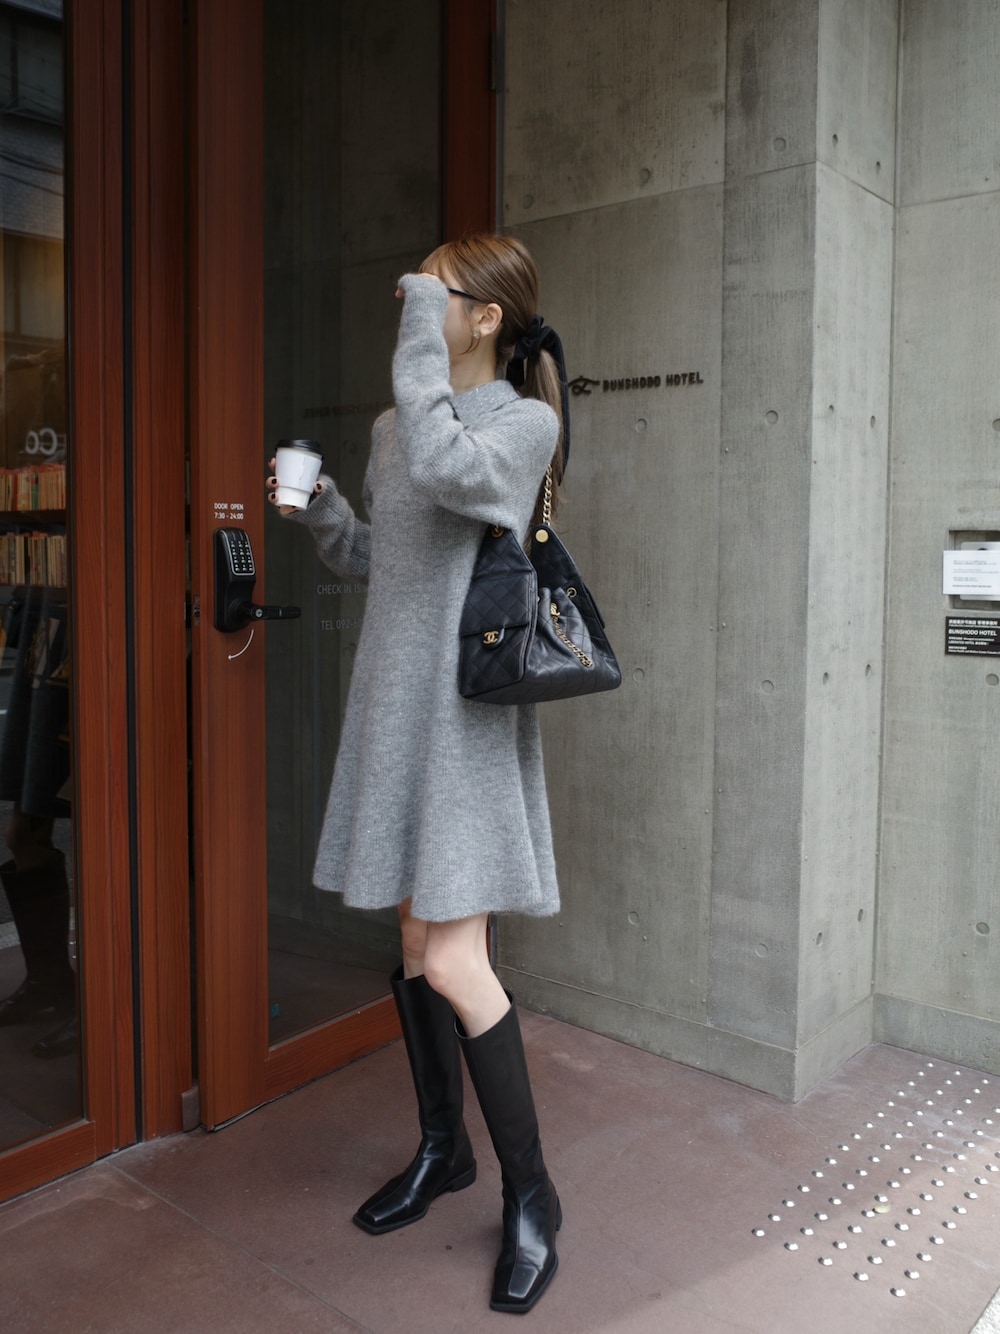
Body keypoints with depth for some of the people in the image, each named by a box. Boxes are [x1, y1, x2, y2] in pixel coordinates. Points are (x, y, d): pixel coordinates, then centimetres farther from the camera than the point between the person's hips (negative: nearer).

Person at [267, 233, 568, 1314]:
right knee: (414, 936, 14)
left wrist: (421, 339, -18)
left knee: (452, 962, -9)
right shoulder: (393, 426, 14)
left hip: (466, 711, -7)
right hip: (394, 704, 7)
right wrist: (316, 508, 4)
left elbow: (446, 467, -29)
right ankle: (443, 1149, 34)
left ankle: (530, 1192, 13)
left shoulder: (526, 422, -7)